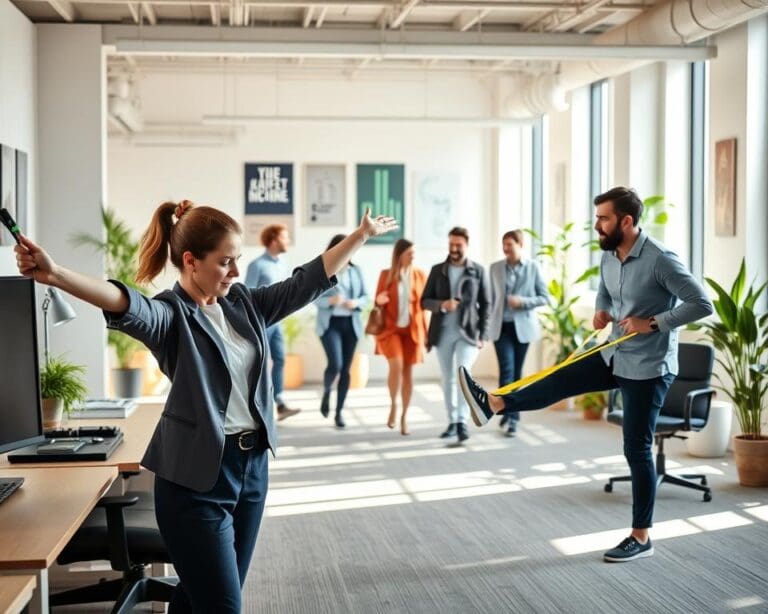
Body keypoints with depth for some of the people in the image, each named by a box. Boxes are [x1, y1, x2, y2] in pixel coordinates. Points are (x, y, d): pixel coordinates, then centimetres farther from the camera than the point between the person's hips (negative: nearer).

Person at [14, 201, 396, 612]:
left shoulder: (244, 304, 7)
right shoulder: (170, 316, -14)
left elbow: (308, 280, 15)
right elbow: (126, 305, -34)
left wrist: (362, 234, 18)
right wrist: (56, 276, -53)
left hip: (252, 464, 7)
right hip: (197, 475, -6)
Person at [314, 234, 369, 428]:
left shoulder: (356, 270, 5)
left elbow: (365, 296, 8)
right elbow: (315, 298, -5)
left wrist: (356, 302, -13)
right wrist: (330, 300, -23)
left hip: (351, 324, 3)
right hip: (330, 323, -3)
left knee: (346, 369, 4)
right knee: (335, 364, -18)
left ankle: (339, 411, 13)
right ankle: (326, 393, 15)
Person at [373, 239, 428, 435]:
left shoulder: (420, 275, 2)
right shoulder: (386, 274, 1)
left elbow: (424, 304, 7)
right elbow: (377, 301, 8)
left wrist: (426, 331, 3)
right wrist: (379, 300, -17)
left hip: (412, 330, 1)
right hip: (390, 327, -1)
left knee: (408, 372, 4)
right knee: (396, 366, -21)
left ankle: (404, 417, 15)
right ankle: (393, 404, 2)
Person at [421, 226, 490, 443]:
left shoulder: (478, 271, 3)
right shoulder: (437, 270, 7)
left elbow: (485, 304, 4)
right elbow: (424, 301, 5)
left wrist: (482, 334, -3)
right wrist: (441, 305, -16)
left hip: (468, 332, -2)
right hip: (443, 333, 3)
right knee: (448, 379, 8)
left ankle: (463, 422, -16)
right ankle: (452, 422, 16)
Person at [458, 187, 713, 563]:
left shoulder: (660, 260, -23)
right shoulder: (608, 257, 2)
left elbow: (702, 304, -23)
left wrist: (651, 323, -24)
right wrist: (601, 312, 1)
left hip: (648, 367, -7)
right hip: (614, 356, 7)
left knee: (637, 449, -1)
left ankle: (641, 538, 9)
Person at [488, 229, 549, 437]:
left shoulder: (533, 267, -1)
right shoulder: (495, 268, 5)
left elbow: (545, 297, 0)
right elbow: (490, 299, 10)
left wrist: (522, 301, -15)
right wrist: (486, 324, 6)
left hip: (523, 326, 0)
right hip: (501, 326, 0)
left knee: (517, 372, 6)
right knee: (506, 369, -13)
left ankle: (512, 416, 15)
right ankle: (508, 412, -7)